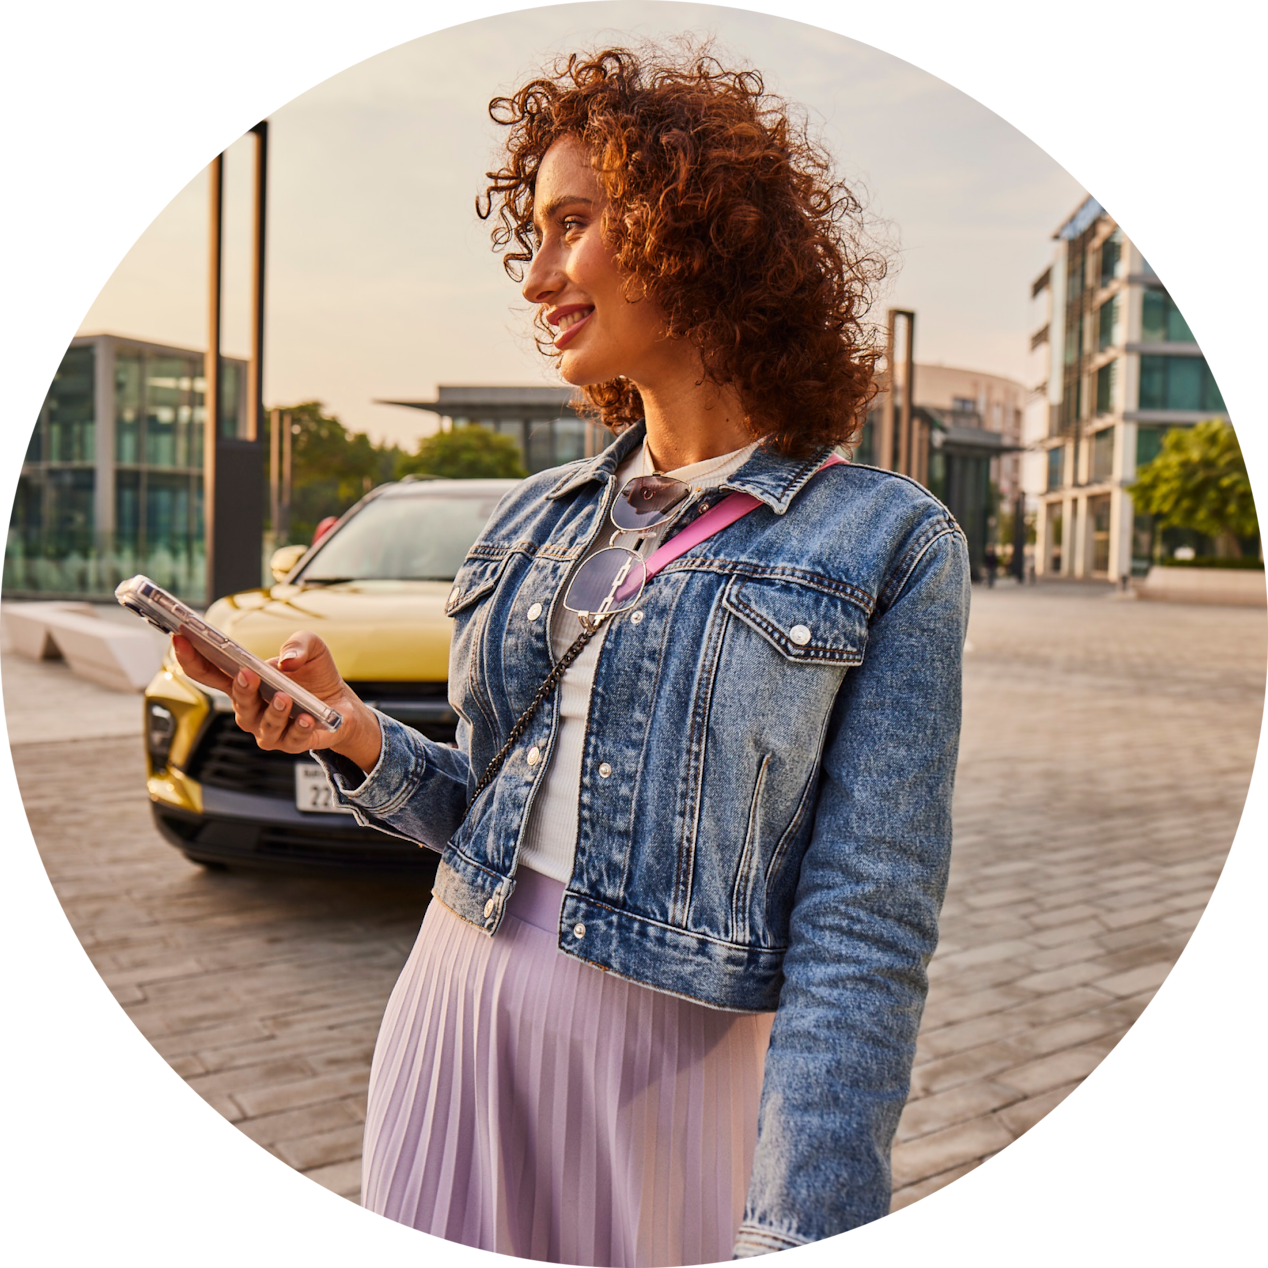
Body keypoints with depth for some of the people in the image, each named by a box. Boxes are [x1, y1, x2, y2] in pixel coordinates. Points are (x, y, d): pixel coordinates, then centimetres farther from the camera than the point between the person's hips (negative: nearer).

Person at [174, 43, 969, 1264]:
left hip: (671, 1064, -4)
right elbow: (491, 807, 12)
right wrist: (362, 742, -6)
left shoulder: (884, 544, -11)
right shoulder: (535, 519, 6)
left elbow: (861, 936, -15)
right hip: (455, 1018, 5)